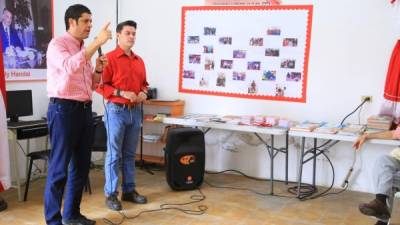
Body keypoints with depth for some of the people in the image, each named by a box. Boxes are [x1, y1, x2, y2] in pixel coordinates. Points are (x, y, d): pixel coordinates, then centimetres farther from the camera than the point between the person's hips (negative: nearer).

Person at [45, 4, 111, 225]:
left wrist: (98, 69, 1)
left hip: (84, 109, 8)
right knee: (59, 168, -3)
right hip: (64, 109, -8)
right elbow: (70, 67, -28)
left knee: (81, 165, 12)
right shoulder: (58, 44, -7)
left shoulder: (84, 49, 17)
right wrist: (97, 42, -28)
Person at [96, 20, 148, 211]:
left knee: (130, 154, 13)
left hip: (135, 111, 6)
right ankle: (110, 194, 8)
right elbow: (101, 86, -11)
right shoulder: (109, 58, -7)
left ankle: (129, 190, 22)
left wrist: (143, 93, 1)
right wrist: (121, 93, -20)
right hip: (116, 110, -6)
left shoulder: (139, 61, 13)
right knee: (114, 154, -1)